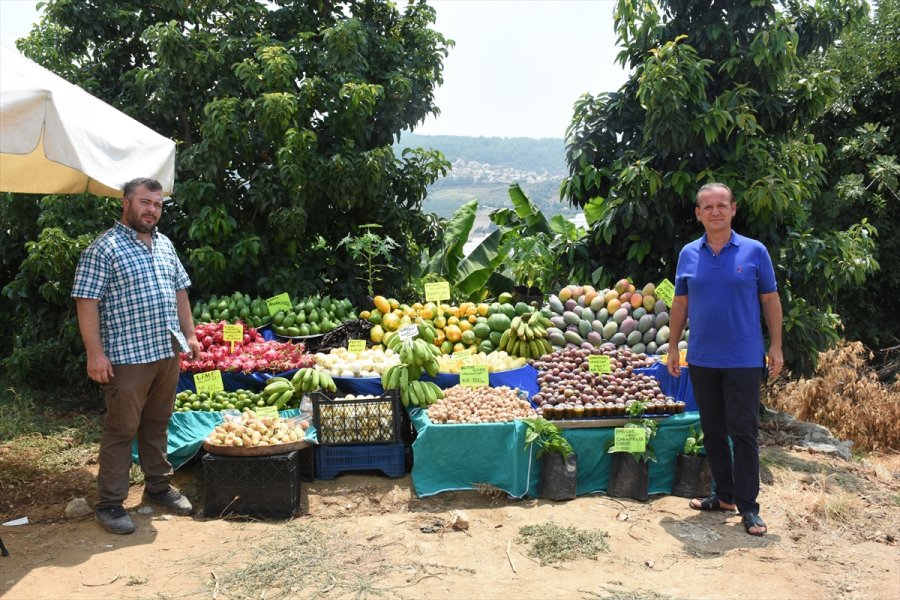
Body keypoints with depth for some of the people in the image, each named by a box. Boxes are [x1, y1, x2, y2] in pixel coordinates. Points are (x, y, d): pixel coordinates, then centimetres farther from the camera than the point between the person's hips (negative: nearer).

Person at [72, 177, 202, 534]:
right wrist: (95, 352, -17)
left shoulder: (165, 245, 14)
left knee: (157, 425, 17)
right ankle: (109, 503, 11)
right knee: (121, 430, 0)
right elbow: (87, 301, -13)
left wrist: (189, 335, 16)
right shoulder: (103, 249, -9)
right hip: (126, 356, -7)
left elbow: (179, 291, 20)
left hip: (168, 351, 7)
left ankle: (158, 486, 29)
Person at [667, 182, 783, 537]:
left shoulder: (754, 251, -2)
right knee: (712, 431, 12)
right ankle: (724, 495, 25)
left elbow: (770, 300, 1)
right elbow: (680, 304, 9)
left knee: (744, 432, -1)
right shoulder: (688, 254, 4)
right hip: (702, 359, 3)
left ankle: (747, 506, 7)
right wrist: (673, 347, 7)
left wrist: (776, 346, -3)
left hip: (744, 360, -3)